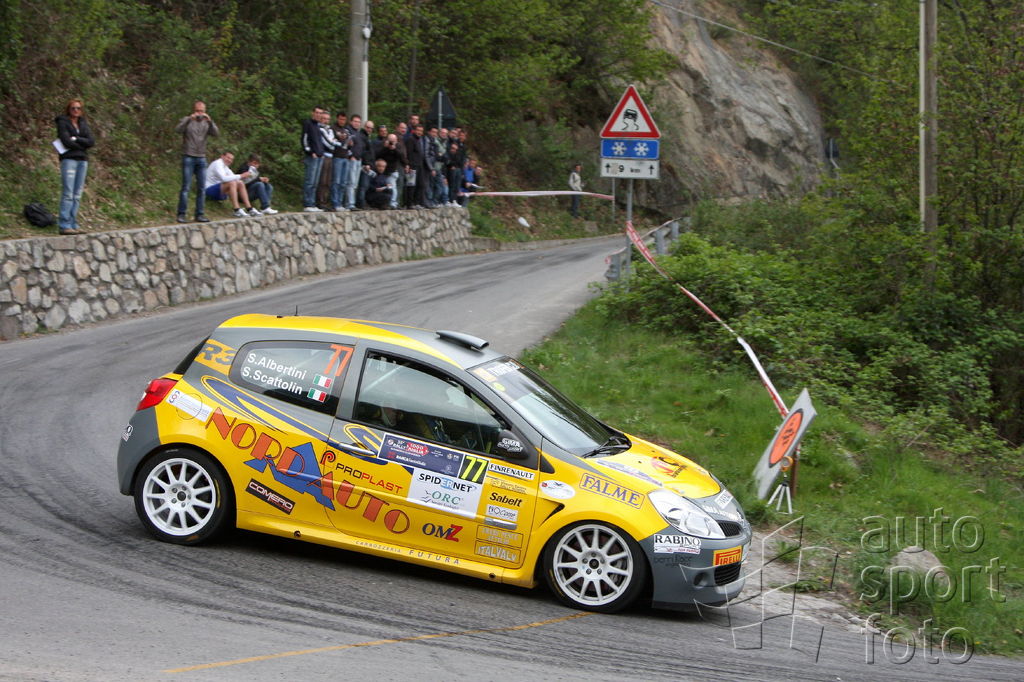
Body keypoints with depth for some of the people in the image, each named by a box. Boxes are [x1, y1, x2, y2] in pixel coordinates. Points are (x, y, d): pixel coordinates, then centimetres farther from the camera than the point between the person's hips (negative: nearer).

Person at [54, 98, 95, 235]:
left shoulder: (83, 123, 16)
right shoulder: (63, 122, 1)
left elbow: (91, 141, 3)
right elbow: (66, 141, -12)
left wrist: (76, 139, -9)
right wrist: (82, 145, -2)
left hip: (83, 160, 5)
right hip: (69, 159, -5)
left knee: (77, 195, 3)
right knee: (68, 194, -11)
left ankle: (73, 225, 4)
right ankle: (64, 225, -13)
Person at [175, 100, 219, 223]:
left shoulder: (206, 123, 11)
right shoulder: (187, 120, 1)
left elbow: (216, 133, -4)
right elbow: (178, 130, -17)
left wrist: (210, 121, -19)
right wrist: (189, 119, -28)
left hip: (201, 158, 4)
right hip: (188, 157, -4)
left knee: (202, 188, 3)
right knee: (186, 187, -7)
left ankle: (199, 214, 8)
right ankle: (181, 214, -5)